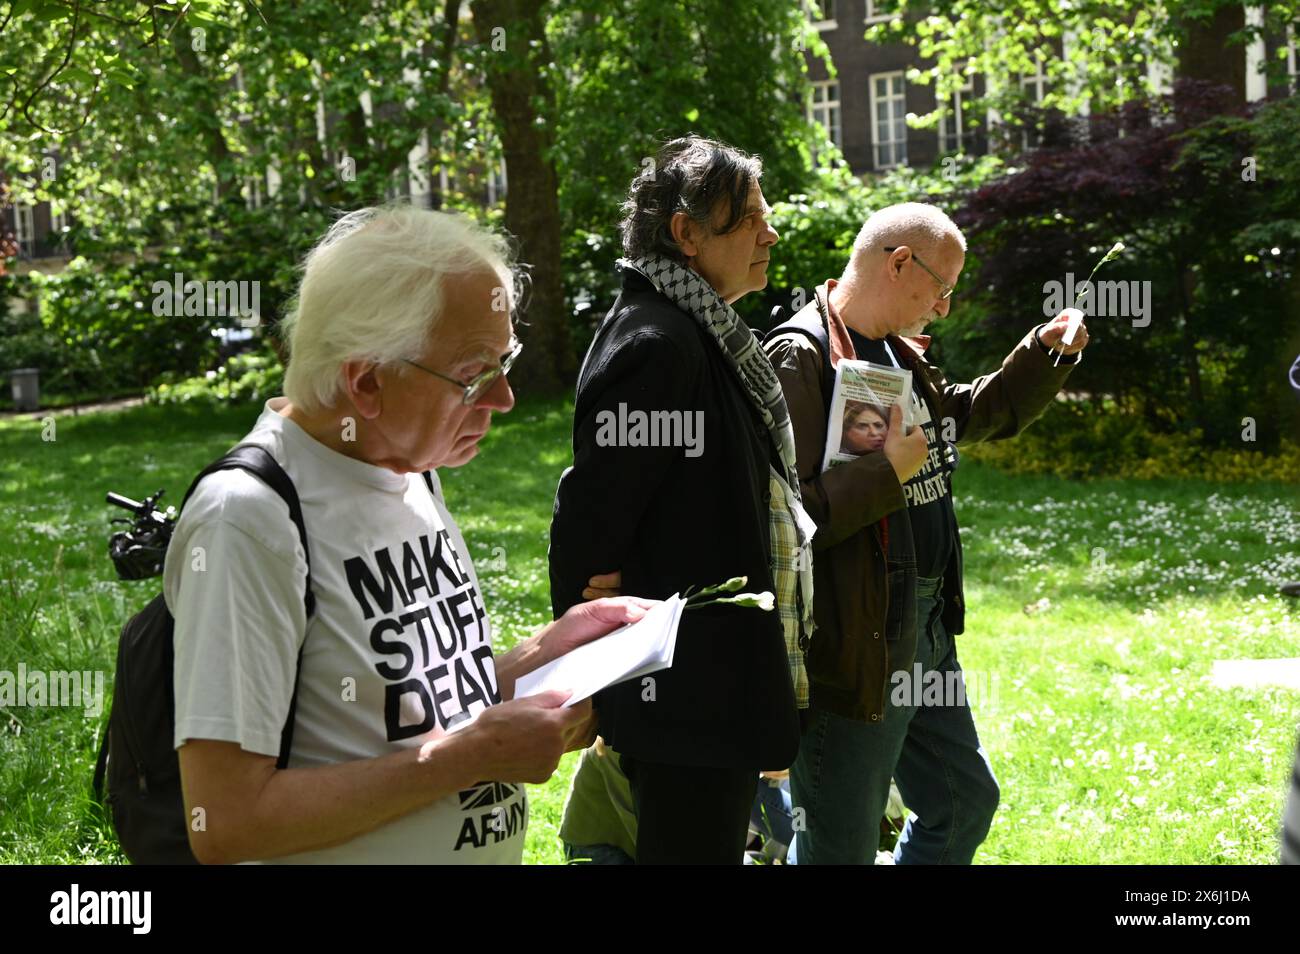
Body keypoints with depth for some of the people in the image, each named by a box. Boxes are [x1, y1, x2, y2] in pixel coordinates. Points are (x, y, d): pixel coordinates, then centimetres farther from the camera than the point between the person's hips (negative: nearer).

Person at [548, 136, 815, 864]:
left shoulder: (710, 338, 14)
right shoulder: (655, 345, -18)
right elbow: (589, 523, -20)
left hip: (719, 687, 10)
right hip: (686, 694, -10)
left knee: (715, 841, 17)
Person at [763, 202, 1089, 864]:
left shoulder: (901, 355, 13)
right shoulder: (799, 361, -18)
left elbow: (984, 413, 30)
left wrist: (1046, 353, 15)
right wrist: (888, 471, -22)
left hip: (926, 630, 10)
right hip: (853, 645, -10)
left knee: (965, 805, 21)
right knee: (842, 849, 1)